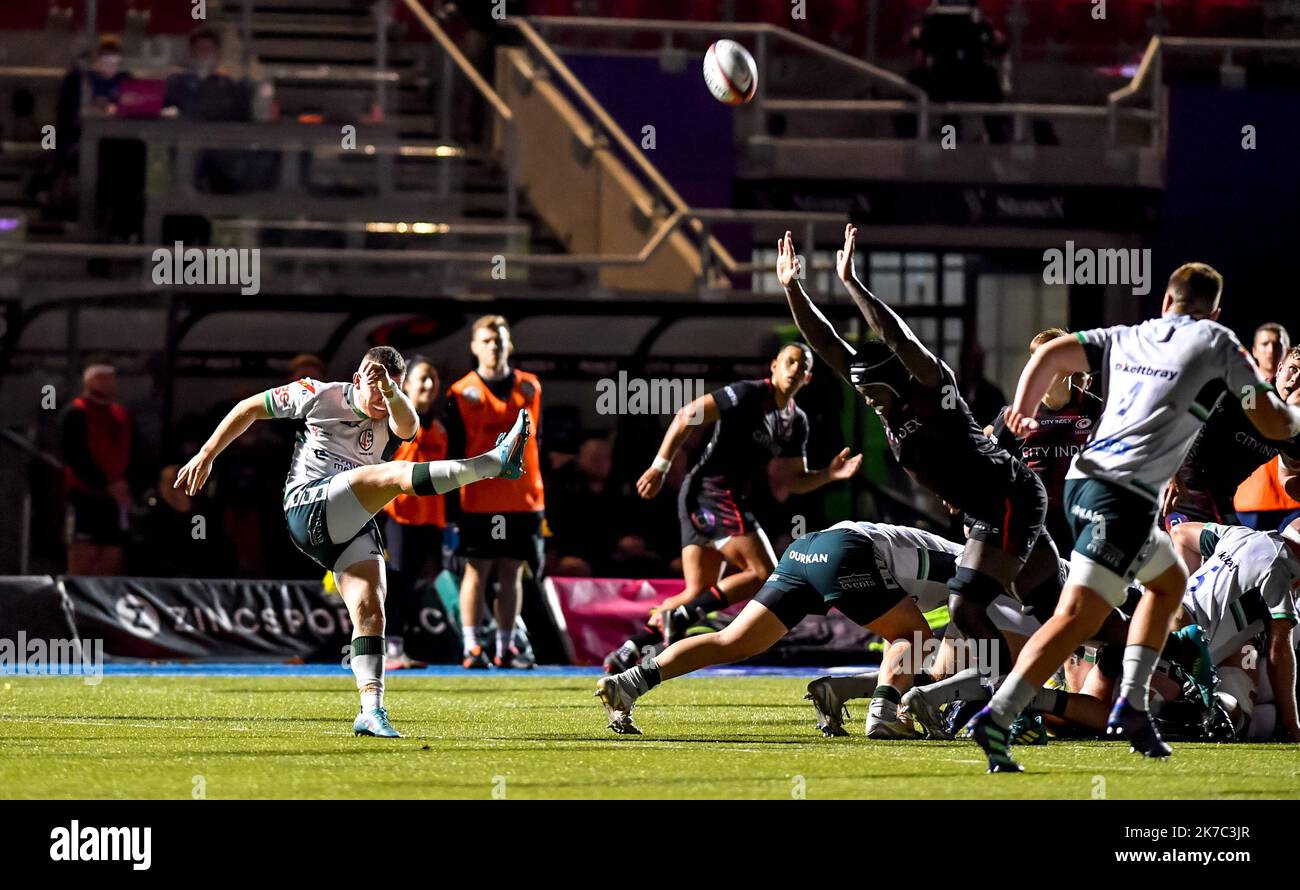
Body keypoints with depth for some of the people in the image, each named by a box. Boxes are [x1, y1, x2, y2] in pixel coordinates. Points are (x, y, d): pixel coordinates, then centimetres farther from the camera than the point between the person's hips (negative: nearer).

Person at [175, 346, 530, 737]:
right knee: (395, 474, -25)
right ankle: (496, 462, -41)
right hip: (307, 510, -5)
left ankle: (371, 710, -17)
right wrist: (206, 455, 15)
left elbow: (408, 426, -14)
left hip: (353, 528, 5)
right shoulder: (319, 395, 9)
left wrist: (391, 391, -37)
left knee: (370, 612, -13)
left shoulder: (391, 423, 13)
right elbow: (250, 408, 19)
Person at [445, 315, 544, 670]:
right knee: (477, 571, -3)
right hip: (479, 499, -3)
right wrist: (451, 504, -3)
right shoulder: (463, 393, -1)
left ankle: (506, 648, 10)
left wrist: (540, 494, 11)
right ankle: (471, 649, -2)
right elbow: (454, 452, 0)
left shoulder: (530, 387, 8)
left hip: (523, 497, 3)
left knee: (512, 572, 6)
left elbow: (536, 440, 14)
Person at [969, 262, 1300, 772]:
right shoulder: (1216, 342, 8)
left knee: (1171, 580, 28)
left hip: (1084, 480, 7)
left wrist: (1021, 411, 6)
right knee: (1079, 617, -15)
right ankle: (997, 716, -31)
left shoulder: (1126, 338, 20)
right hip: (1126, 496, -7)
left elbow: (1052, 354, 7)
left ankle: (1131, 706, 18)